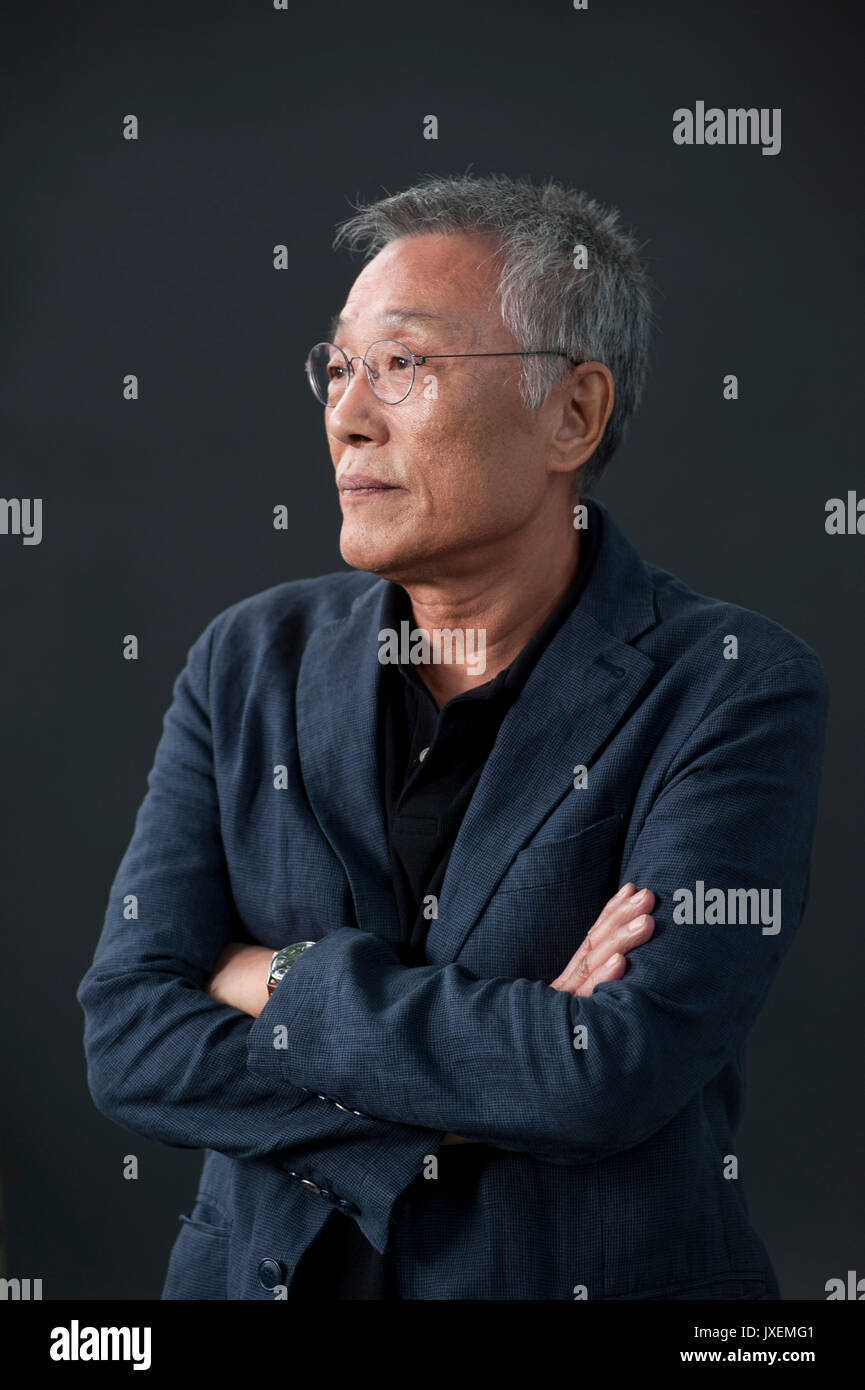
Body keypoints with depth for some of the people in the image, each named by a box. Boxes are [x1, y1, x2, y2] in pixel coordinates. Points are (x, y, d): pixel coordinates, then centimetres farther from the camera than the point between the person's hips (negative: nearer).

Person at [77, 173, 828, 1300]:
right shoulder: (254, 660, -2)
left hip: (603, 1271, -2)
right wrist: (499, 1054, -18)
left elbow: (616, 1073, -24)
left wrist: (290, 985, -15)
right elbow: (129, 1038, -10)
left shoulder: (734, 690, -13)